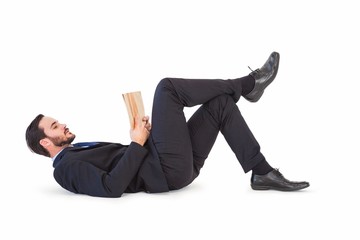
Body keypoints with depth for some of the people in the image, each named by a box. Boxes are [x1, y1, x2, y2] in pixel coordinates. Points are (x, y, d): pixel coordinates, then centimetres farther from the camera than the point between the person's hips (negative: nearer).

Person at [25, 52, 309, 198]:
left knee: (221, 102, 2)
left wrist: (143, 135, 7)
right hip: (168, 171, -9)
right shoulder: (66, 167, -3)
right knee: (167, 87, -13)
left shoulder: (83, 151, 28)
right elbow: (112, 186, -21)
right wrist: (138, 143, -13)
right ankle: (249, 83, -1)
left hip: (180, 164, 9)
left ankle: (262, 172, -2)